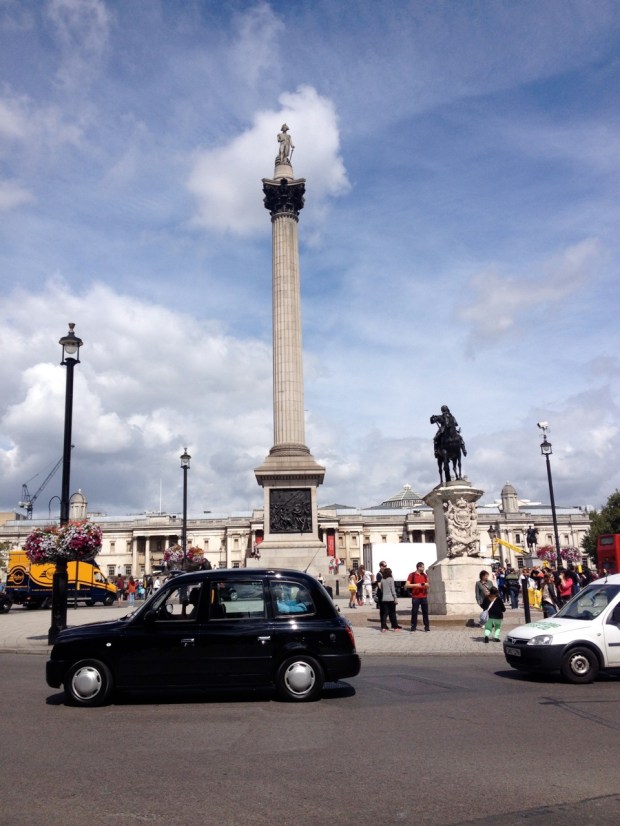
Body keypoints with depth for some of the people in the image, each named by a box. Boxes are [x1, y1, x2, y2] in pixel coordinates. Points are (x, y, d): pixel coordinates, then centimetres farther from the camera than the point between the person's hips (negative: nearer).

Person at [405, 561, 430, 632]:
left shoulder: (424, 575, 13)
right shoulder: (412, 575, -1)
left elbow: (427, 586, 19)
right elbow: (407, 585, -7)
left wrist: (426, 584, -4)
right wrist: (415, 585, -17)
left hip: (424, 596, 4)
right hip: (415, 597, -4)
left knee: (425, 612, 1)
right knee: (414, 612, -2)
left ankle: (427, 626, 5)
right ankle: (413, 626, 5)